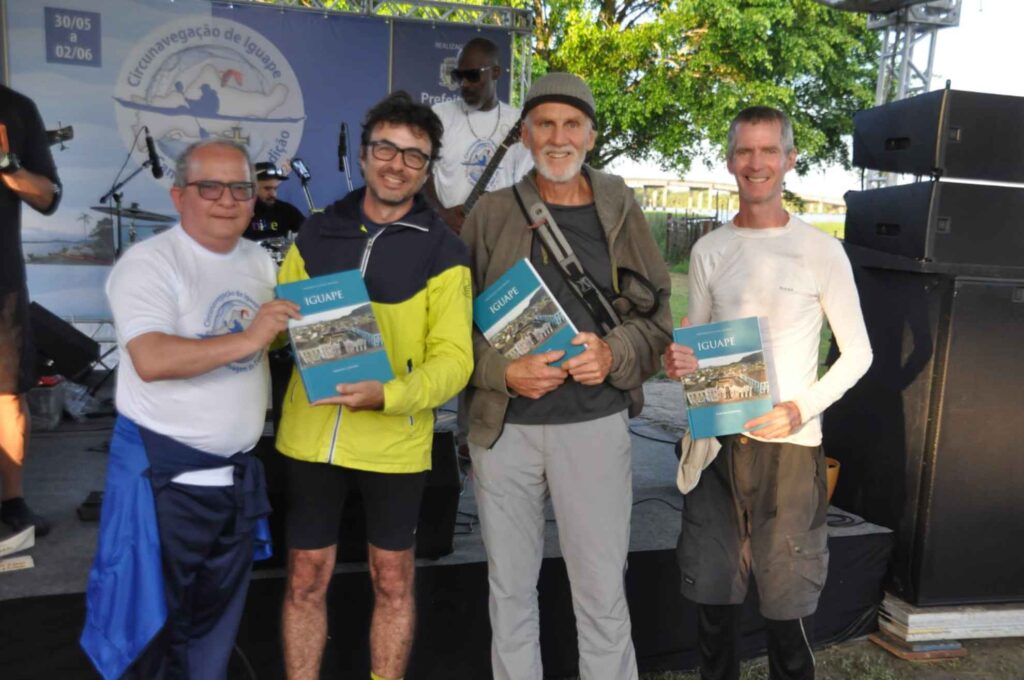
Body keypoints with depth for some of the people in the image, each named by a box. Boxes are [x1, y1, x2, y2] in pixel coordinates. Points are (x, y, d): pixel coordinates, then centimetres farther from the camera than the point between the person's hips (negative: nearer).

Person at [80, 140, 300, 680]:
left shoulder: (258, 261, 9)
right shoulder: (149, 263, -14)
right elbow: (152, 361, -27)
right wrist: (246, 340, -30)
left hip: (237, 472, 7)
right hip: (166, 474, -6)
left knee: (217, 620, 20)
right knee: (153, 618, 8)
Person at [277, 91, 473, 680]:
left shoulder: (443, 251, -5)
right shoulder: (316, 233, 6)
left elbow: (453, 359, -12)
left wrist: (388, 395, -29)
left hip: (395, 441, -2)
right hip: (311, 435, 3)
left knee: (393, 579, 14)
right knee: (306, 578, 14)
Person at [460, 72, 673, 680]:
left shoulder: (621, 212, 5)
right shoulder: (492, 214, 3)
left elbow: (658, 313, 7)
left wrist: (615, 355, -13)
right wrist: (505, 371, -15)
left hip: (595, 423, 0)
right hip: (503, 425, 1)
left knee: (603, 595, 6)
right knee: (510, 589, 15)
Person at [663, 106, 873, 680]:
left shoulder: (820, 250, -3)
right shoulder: (709, 251, 7)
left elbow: (858, 353, 1)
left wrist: (802, 408, -14)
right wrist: (680, 363, -10)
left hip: (790, 444, -3)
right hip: (716, 439, 3)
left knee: (787, 603, 5)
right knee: (712, 593, 11)